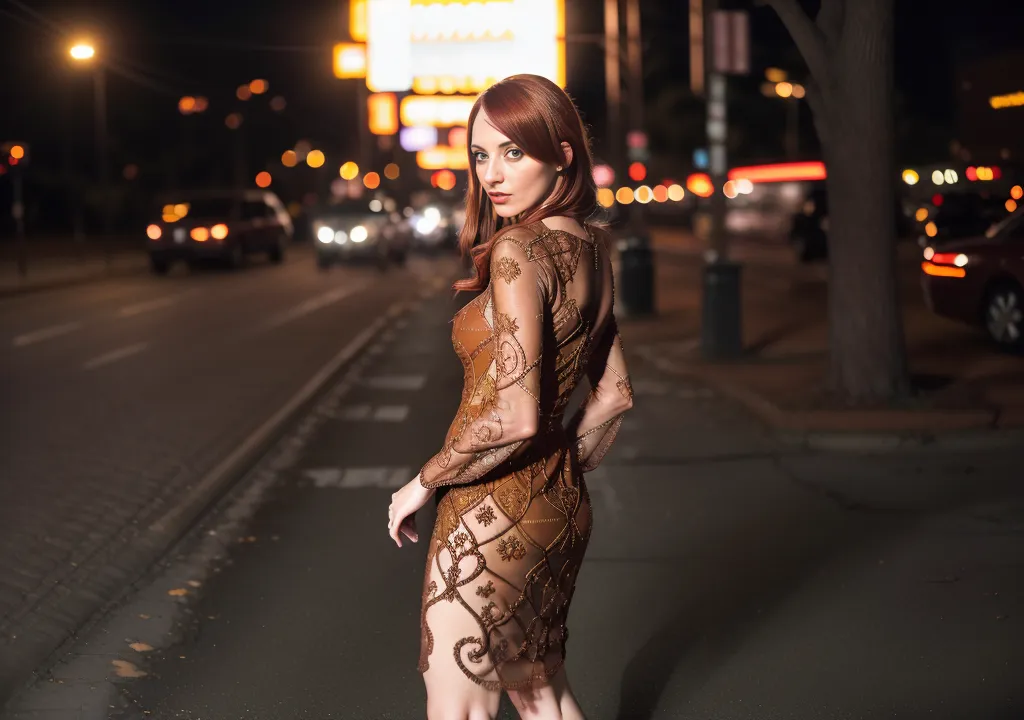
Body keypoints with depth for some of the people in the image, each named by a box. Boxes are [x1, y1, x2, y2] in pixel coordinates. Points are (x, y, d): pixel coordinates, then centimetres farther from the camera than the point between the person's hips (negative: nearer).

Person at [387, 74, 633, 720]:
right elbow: (615, 394, 14)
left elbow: (515, 416, -27)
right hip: (562, 509, 9)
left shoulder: (518, 251, -21)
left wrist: (423, 484, -14)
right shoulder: (590, 249, 5)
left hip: (494, 515, -9)